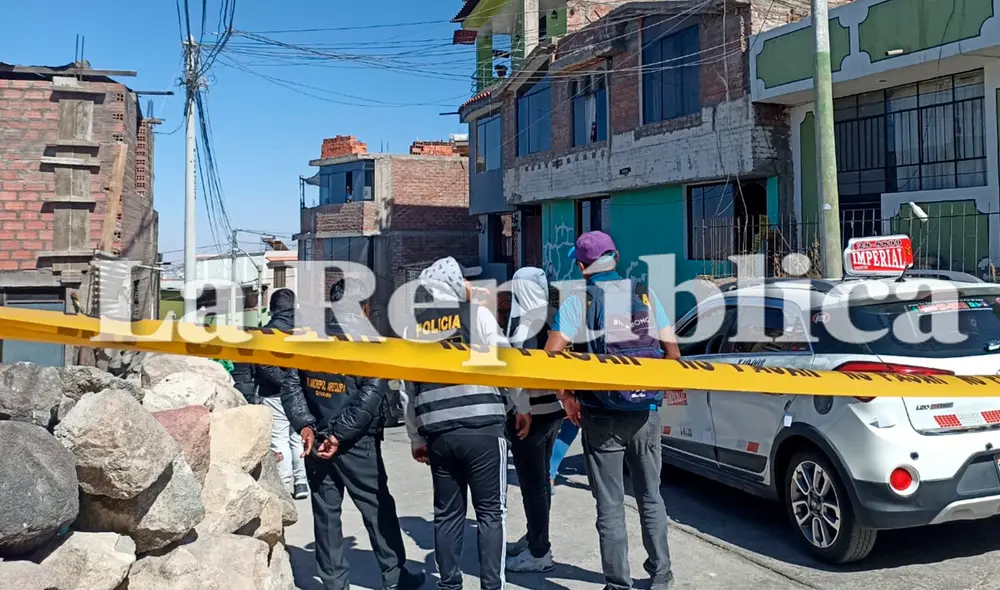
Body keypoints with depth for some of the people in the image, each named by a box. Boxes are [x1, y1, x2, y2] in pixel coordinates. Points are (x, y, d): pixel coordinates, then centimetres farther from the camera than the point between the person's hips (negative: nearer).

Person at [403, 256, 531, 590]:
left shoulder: (414, 327, 13)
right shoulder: (477, 315, 0)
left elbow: (409, 388, 15)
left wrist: (416, 438, 22)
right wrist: (522, 407, 11)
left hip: (438, 433, 4)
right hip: (482, 428, -4)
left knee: (447, 513, 13)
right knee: (490, 511, 4)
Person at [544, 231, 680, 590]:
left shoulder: (578, 302, -5)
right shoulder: (645, 295, 4)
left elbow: (550, 354, -15)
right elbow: (672, 351, 4)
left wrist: (566, 396, -3)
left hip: (602, 419, -3)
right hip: (646, 414, 3)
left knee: (610, 506, 5)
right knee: (651, 497, 18)